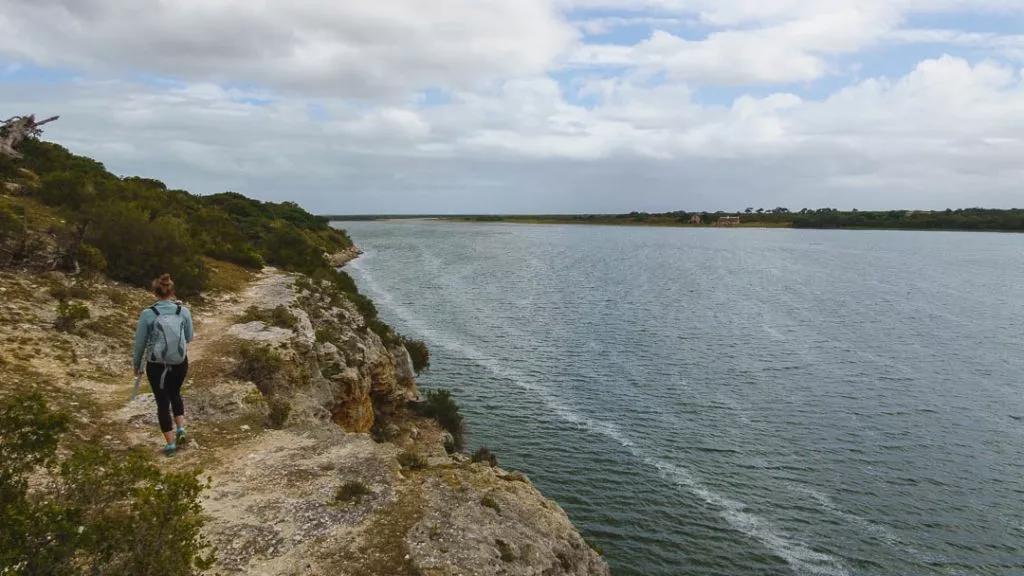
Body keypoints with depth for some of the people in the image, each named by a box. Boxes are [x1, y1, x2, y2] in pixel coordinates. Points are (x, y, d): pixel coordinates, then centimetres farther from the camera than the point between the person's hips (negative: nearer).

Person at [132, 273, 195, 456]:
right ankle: (181, 428, 17)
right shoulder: (184, 311, -10)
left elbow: (140, 342, -5)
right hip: (180, 363, 2)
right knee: (175, 393, 29)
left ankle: (170, 444, 18)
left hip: (156, 365, -2)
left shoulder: (147, 314, -14)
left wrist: (137, 364, 11)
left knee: (163, 401, 12)